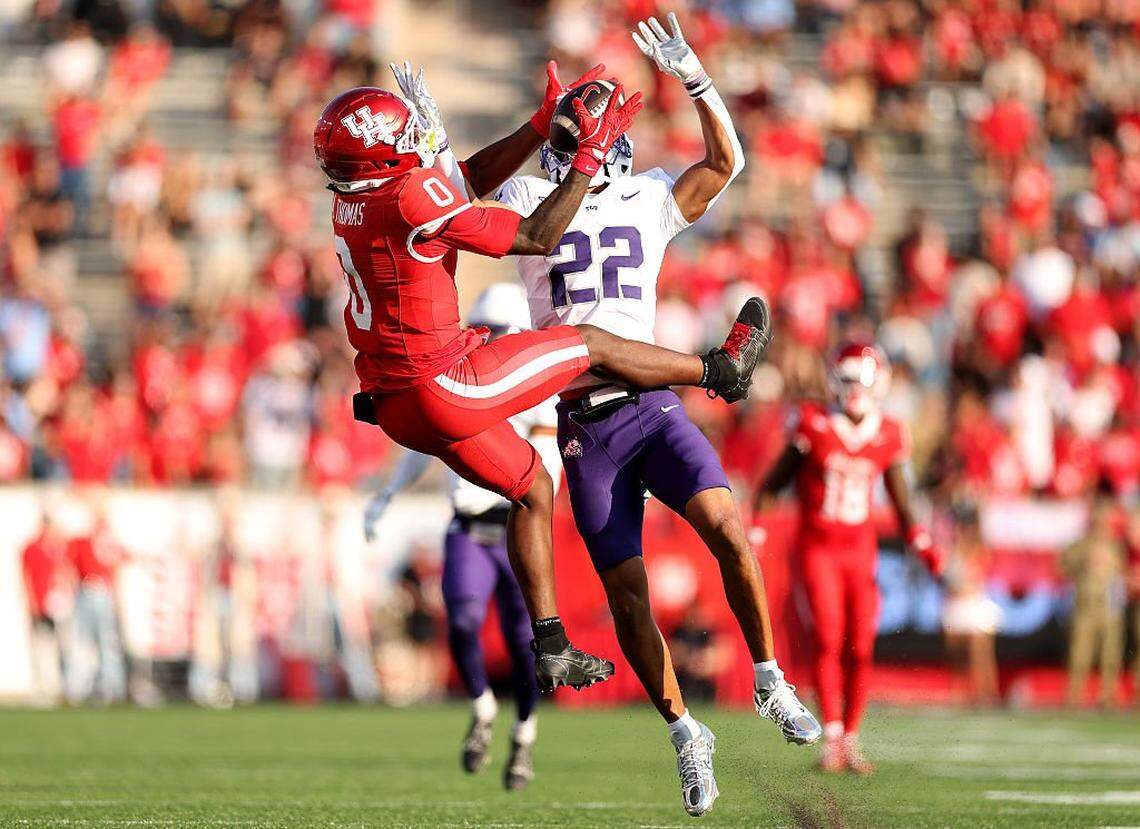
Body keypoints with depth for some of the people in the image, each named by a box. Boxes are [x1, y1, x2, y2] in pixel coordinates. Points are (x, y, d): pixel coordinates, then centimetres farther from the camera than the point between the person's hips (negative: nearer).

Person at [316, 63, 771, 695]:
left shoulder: (357, 196, 4)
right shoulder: (413, 196, -23)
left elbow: (473, 178, 17)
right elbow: (535, 239, -14)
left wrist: (546, 122, 12)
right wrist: (589, 158, -8)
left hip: (397, 405, 9)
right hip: (445, 387, -9)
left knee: (531, 489, 23)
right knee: (589, 344, 10)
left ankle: (551, 650, 25)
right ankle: (721, 370, 31)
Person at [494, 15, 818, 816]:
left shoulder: (646, 203, 11)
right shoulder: (530, 202, 8)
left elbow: (727, 161, 4)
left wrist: (692, 76, -5)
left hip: (653, 406, 0)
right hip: (586, 425, 0)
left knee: (727, 526, -23)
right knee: (627, 593, -3)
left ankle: (771, 684, -13)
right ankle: (685, 733, 11)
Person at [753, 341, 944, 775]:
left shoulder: (887, 437, 1)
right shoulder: (815, 427, -7)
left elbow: (902, 506, 10)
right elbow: (773, 483, 3)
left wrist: (923, 546, -2)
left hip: (860, 551, 3)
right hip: (817, 548, -3)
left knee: (859, 649, -1)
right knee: (829, 640, -16)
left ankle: (851, 741, 11)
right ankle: (832, 738, -16)